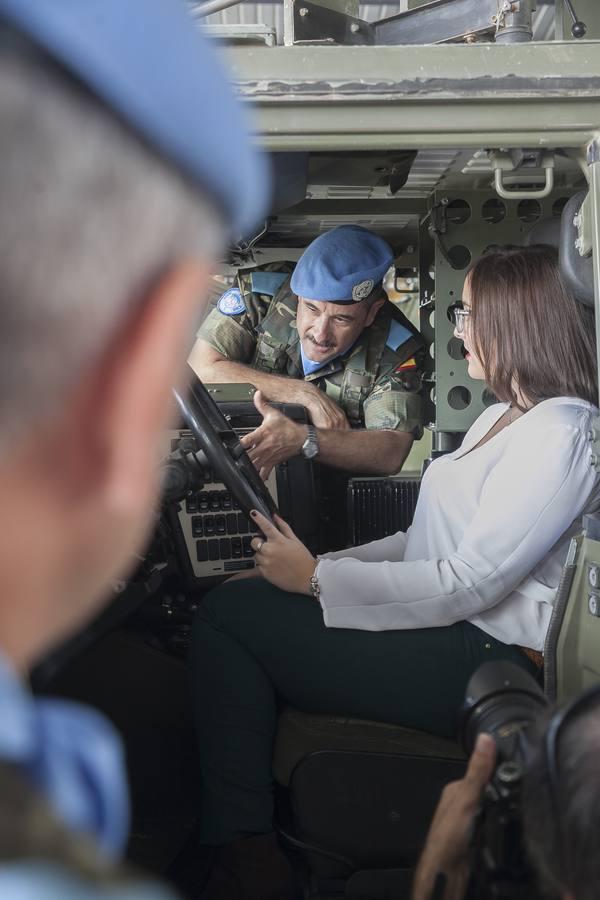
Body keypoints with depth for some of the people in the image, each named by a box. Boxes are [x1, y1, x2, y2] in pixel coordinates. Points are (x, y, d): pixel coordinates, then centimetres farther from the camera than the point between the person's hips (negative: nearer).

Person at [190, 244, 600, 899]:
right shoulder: (504, 417, 18)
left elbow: (469, 583, -20)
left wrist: (316, 579, -15)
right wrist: (323, 562, 5)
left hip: (485, 660, -10)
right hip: (451, 630, 10)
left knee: (227, 619, -14)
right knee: (234, 602, -3)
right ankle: (244, 847, 1)